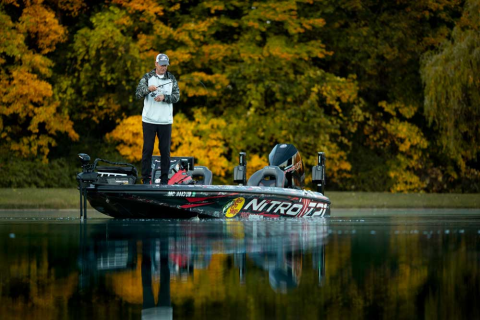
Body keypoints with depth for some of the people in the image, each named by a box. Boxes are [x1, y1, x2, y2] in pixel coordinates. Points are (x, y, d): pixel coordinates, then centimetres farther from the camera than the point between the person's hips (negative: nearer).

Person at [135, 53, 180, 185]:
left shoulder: (172, 79, 8)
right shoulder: (147, 77, 2)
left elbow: (176, 97, 0)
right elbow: (138, 94, -8)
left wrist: (164, 97, -18)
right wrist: (148, 89, -28)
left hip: (166, 121, 2)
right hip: (149, 120, -2)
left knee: (165, 150, 4)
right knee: (147, 149, 0)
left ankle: (164, 179, 11)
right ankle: (146, 178, 6)